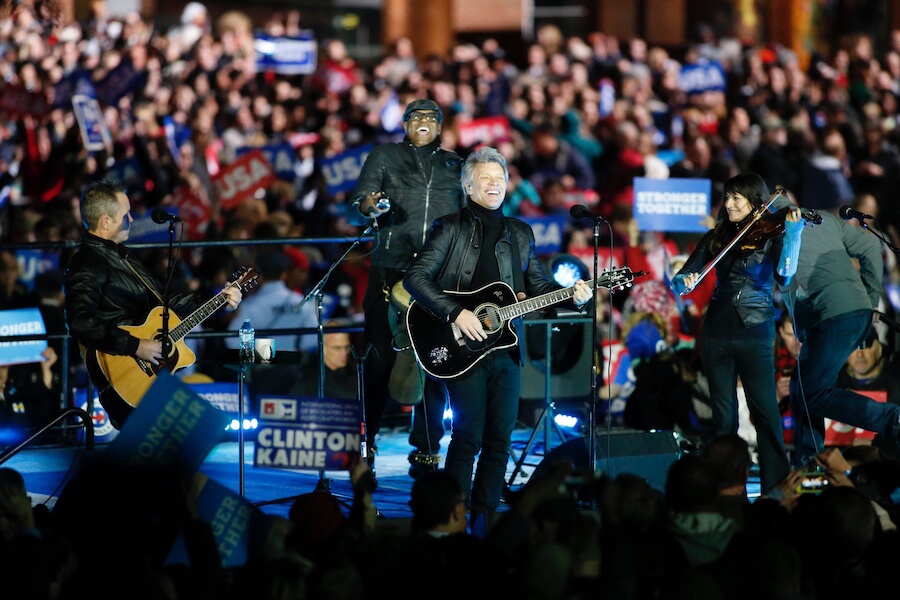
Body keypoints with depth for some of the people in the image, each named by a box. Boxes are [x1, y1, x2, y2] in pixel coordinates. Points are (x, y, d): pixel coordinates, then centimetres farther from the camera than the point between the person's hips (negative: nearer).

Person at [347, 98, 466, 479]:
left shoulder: (454, 165, 17)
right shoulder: (385, 155, 11)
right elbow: (355, 211, 5)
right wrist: (367, 207, -19)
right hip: (390, 272, -2)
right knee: (380, 359, -6)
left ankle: (425, 451, 4)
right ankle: (364, 444, 5)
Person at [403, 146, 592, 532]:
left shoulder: (520, 233, 16)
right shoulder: (451, 228, -1)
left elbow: (537, 284, 21)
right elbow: (415, 278, -9)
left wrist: (572, 296, 2)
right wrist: (456, 314, -17)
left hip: (505, 347, 5)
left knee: (499, 439, 4)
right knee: (468, 436, -9)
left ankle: (483, 520, 11)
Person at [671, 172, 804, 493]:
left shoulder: (770, 236, 0)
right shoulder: (716, 237, 9)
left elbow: (784, 275, -17)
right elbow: (681, 278, 5)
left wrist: (792, 236, -27)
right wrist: (683, 283, -19)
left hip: (754, 333, -4)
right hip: (717, 333, 4)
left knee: (765, 411, -8)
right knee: (723, 414, 7)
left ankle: (777, 487, -5)